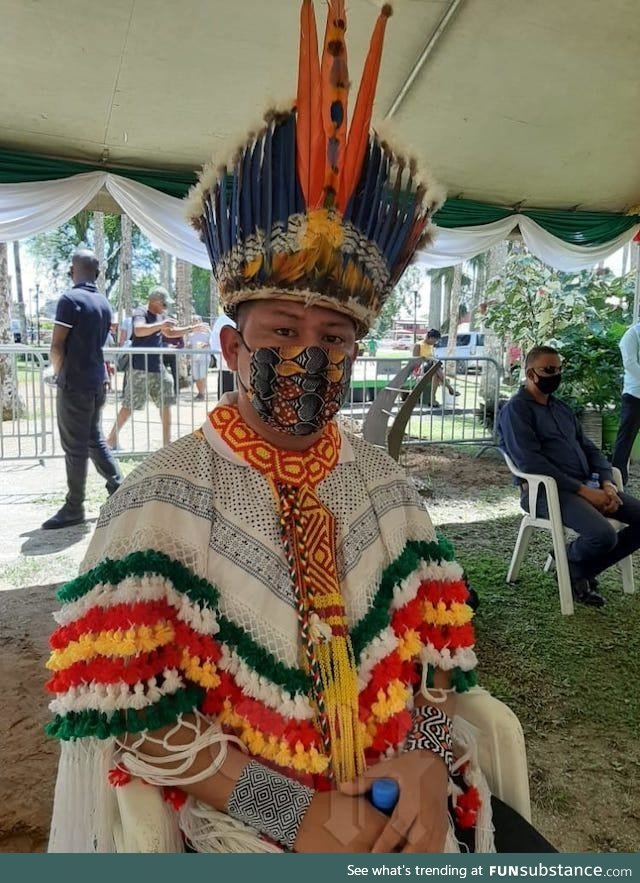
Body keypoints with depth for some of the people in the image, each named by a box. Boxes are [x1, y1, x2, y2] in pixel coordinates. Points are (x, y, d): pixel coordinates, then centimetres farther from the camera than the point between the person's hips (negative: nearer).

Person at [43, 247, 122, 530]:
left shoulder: (70, 299, -13)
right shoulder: (104, 302, 10)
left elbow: (57, 346, -14)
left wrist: (57, 372, 3)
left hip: (75, 383, -8)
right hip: (98, 381, 8)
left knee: (75, 446, 0)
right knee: (94, 439, 19)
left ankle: (74, 508, 8)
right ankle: (118, 487, 20)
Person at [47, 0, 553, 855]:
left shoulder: (380, 479, 0)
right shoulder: (164, 494, -13)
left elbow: (434, 631, 4)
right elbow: (131, 712, -14)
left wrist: (428, 756, -12)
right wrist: (295, 814, -17)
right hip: (243, 824, -3)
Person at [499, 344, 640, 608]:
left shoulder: (561, 407, 21)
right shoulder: (516, 409, -6)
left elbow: (589, 448, 19)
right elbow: (531, 462, -17)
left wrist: (607, 483, -1)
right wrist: (583, 490, -20)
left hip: (586, 486, 9)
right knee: (603, 535, -30)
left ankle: (584, 570, 10)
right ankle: (569, 565, 5)